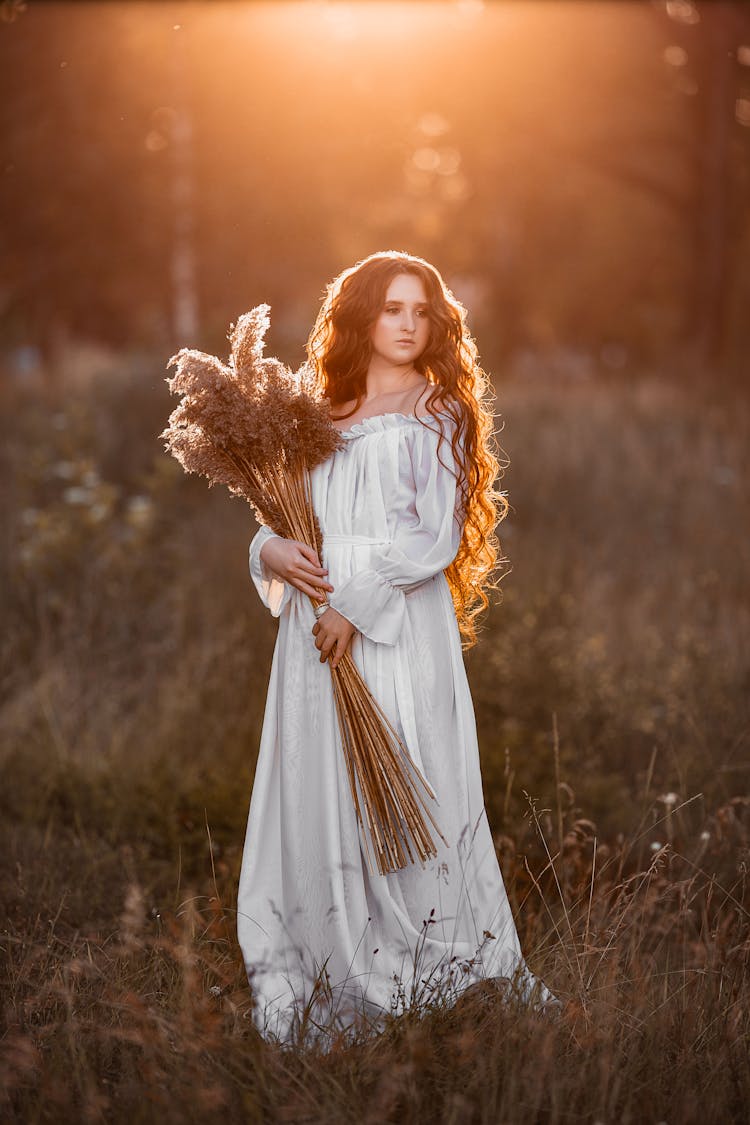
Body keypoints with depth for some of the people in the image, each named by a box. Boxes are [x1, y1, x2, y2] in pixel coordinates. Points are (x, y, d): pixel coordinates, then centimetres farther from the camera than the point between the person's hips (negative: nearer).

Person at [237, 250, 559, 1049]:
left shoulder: (438, 414, 4)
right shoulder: (321, 419, 17)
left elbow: (433, 534, -6)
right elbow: (283, 517, 18)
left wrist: (357, 605, -12)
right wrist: (273, 550, -5)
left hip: (400, 627, -4)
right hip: (318, 632, 4)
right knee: (318, 795, 2)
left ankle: (442, 973, 2)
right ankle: (334, 982, 9)